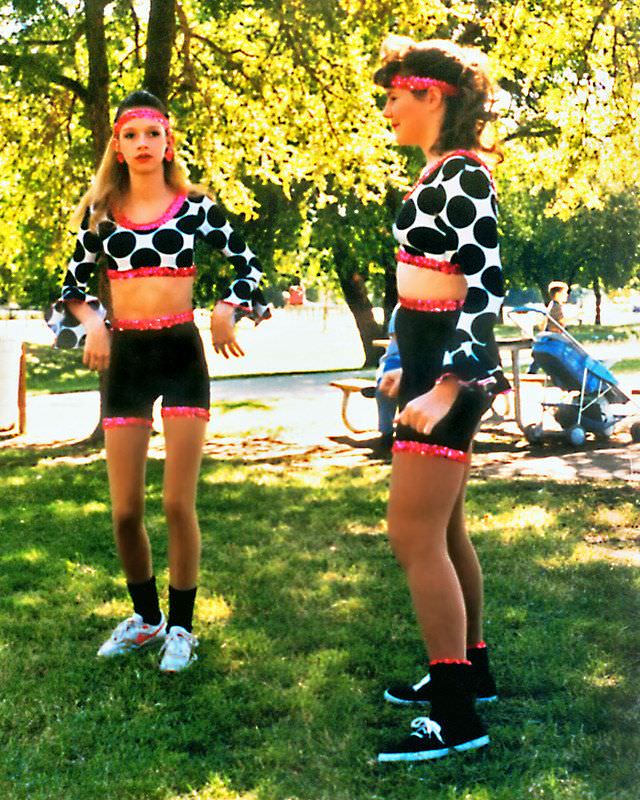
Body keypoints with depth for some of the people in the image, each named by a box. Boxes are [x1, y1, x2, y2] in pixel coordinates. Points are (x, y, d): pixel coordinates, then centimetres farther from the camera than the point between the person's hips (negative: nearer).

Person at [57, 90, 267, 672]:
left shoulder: (195, 205, 1)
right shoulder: (100, 211, 6)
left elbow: (248, 265, 7)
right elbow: (73, 282, 14)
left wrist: (228, 310, -11)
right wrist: (91, 322, -5)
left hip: (181, 352, -2)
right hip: (124, 357, 2)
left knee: (179, 503, -3)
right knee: (125, 510, 5)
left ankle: (181, 626, 13)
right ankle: (145, 617, 26)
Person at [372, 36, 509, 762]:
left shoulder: (463, 176, -16)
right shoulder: (442, 172, 14)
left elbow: (485, 291, -22)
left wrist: (446, 386, -28)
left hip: (448, 369, -10)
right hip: (435, 362, 10)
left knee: (414, 537, -9)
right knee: (442, 530, 18)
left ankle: (457, 716, -3)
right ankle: (468, 669, 32)